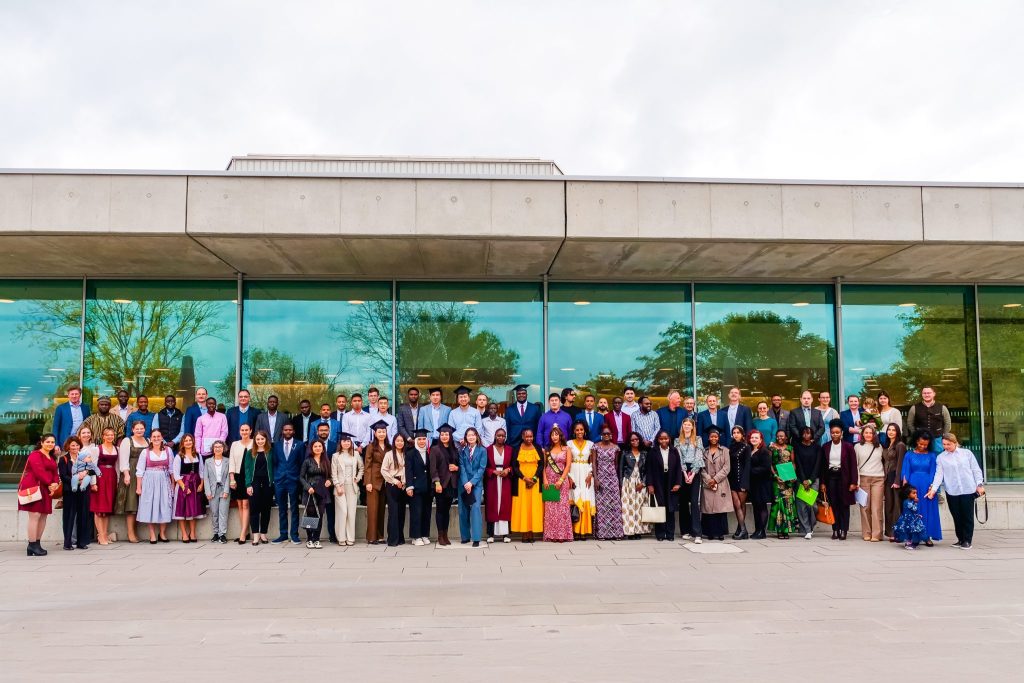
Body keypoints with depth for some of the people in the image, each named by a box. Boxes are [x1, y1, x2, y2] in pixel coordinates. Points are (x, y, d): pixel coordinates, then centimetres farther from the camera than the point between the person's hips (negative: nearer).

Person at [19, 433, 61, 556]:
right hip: (34, 488, -9)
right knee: (35, 515, -11)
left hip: (46, 490, 9)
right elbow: (39, 471, -17)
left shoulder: (52, 458, 20)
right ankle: (32, 546, -8)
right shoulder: (35, 455, -7)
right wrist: (50, 484, -14)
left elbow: (55, 473, 13)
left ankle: (37, 544, 14)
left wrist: (55, 484, -6)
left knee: (44, 516, 8)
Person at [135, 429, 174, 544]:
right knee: (150, 507, 0)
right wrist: (138, 487, -2)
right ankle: (152, 535, 7)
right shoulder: (145, 452, 1)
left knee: (164, 506, 0)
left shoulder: (168, 450, 5)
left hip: (164, 481, 1)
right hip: (149, 481, -1)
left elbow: (171, 469, 7)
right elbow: (140, 470, 2)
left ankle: (163, 534, 11)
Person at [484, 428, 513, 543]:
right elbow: (485, 467, 1)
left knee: (505, 506, 0)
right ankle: (491, 534, 1)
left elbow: (513, 465, 10)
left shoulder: (509, 449, 8)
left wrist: (508, 470, -8)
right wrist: (494, 471, -13)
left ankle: (505, 533, 4)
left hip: (505, 481, 2)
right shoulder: (488, 449, 2)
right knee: (492, 506, -1)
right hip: (492, 481, -1)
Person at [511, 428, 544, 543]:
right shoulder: (517, 449, 3)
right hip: (521, 482, -1)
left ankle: (531, 533, 1)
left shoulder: (537, 449, 8)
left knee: (534, 506, -2)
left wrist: (534, 478, -9)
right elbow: (514, 466, 0)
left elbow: (541, 465, 4)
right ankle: (524, 534, -2)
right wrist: (524, 478, -12)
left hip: (535, 482, 1)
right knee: (522, 506, -3)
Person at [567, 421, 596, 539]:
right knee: (575, 500, -6)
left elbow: (592, 462, 10)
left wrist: (590, 474, -4)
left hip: (586, 475, 1)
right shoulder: (569, 444, 4)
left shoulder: (590, 444, 8)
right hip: (573, 474, -1)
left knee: (586, 501, -3)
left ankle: (584, 530, 1)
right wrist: (569, 476, -9)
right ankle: (575, 531, -4)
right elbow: (567, 462, 1)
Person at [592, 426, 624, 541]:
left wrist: (617, 478, 13)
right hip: (600, 478, -2)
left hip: (613, 479, 2)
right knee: (601, 505, -2)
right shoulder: (596, 446, 0)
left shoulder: (615, 448, 7)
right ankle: (602, 532, 2)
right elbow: (594, 463, -3)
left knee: (614, 504, -1)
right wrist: (595, 479, -10)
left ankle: (614, 532, 4)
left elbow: (616, 464, 13)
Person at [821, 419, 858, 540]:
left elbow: (853, 465, -3)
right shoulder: (825, 447, 6)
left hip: (843, 477, -2)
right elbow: (823, 466, 8)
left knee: (844, 505, 2)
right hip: (830, 477, 2)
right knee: (833, 505, 3)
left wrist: (853, 482, -9)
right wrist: (823, 483, 4)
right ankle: (835, 530, 8)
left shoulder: (848, 446, -2)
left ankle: (843, 530, 6)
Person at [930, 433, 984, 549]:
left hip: (968, 490, -1)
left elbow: (976, 470, 9)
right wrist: (933, 489, -11)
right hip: (952, 492, 1)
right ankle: (960, 539, 17)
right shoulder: (940, 457, 7)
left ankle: (967, 540, 10)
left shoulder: (967, 453, 6)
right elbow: (939, 474, 0)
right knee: (957, 517, 5)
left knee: (967, 516, 1)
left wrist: (980, 484, 0)